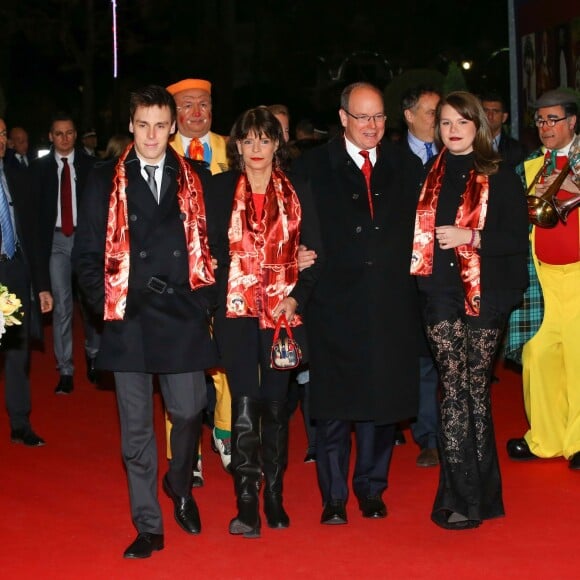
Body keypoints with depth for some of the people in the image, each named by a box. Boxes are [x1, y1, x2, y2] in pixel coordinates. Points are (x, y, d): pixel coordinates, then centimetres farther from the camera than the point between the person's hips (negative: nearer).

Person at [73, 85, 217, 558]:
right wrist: (105, 303, -3)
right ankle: (148, 526, 15)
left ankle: (180, 487, 33)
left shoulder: (193, 179, 7)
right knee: (136, 427, 4)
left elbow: (209, 243, 9)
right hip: (129, 319, 0)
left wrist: (205, 297, 0)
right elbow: (88, 252, 6)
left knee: (188, 412, 2)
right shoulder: (106, 180, 5)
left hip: (183, 317, 0)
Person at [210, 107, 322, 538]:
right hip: (237, 312, -1)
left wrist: (298, 296, -9)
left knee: (276, 405, 8)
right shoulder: (220, 189, 5)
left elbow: (314, 252, 5)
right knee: (245, 406, -7)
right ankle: (247, 506, -4)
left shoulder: (297, 191, 6)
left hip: (284, 312, 1)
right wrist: (215, 300, -7)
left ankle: (275, 498, 18)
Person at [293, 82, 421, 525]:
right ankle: (334, 498, 12)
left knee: (384, 400, 8)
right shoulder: (313, 167, 2)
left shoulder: (402, 165, 11)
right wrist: (304, 262, -12)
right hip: (337, 302, -3)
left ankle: (372, 489, 23)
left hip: (392, 305, 3)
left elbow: (414, 226, 11)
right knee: (335, 404, 1)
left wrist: (411, 280, 3)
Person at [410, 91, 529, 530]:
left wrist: (471, 237, -13)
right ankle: (463, 496, -2)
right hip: (441, 295, 2)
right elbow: (418, 232, 17)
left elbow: (518, 237, -2)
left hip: (485, 294, -1)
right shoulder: (428, 177, 13)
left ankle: (474, 494, 13)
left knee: (476, 389, 2)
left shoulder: (500, 177, 4)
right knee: (454, 390, -5)